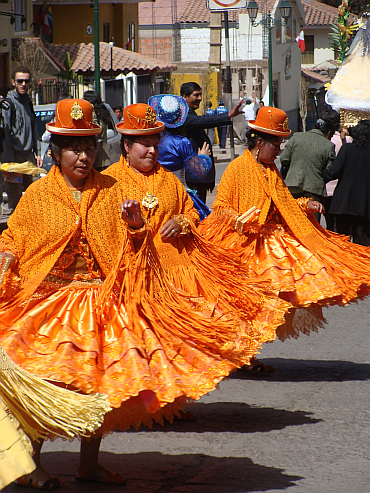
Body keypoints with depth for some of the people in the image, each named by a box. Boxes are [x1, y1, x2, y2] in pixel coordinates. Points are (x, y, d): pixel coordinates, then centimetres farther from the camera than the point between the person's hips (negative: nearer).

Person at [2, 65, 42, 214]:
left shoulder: (28, 101, 14)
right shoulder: (8, 102, -9)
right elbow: (5, 132, -13)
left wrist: (37, 153, 14)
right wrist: (9, 158, -17)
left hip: (29, 154, 7)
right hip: (15, 155, -7)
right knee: (15, 193, -5)